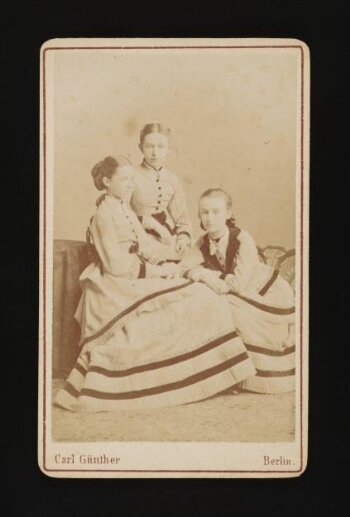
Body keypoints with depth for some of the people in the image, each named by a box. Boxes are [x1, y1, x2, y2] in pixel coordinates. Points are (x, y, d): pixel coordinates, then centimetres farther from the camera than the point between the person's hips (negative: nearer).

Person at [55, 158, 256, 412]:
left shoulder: (126, 210, 17)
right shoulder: (104, 214, -11)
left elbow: (145, 246, 12)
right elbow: (116, 265, -17)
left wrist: (165, 265, -7)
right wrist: (157, 271, -16)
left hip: (137, 278, 8)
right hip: (118, 286, -8)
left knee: (198, 299, -6)